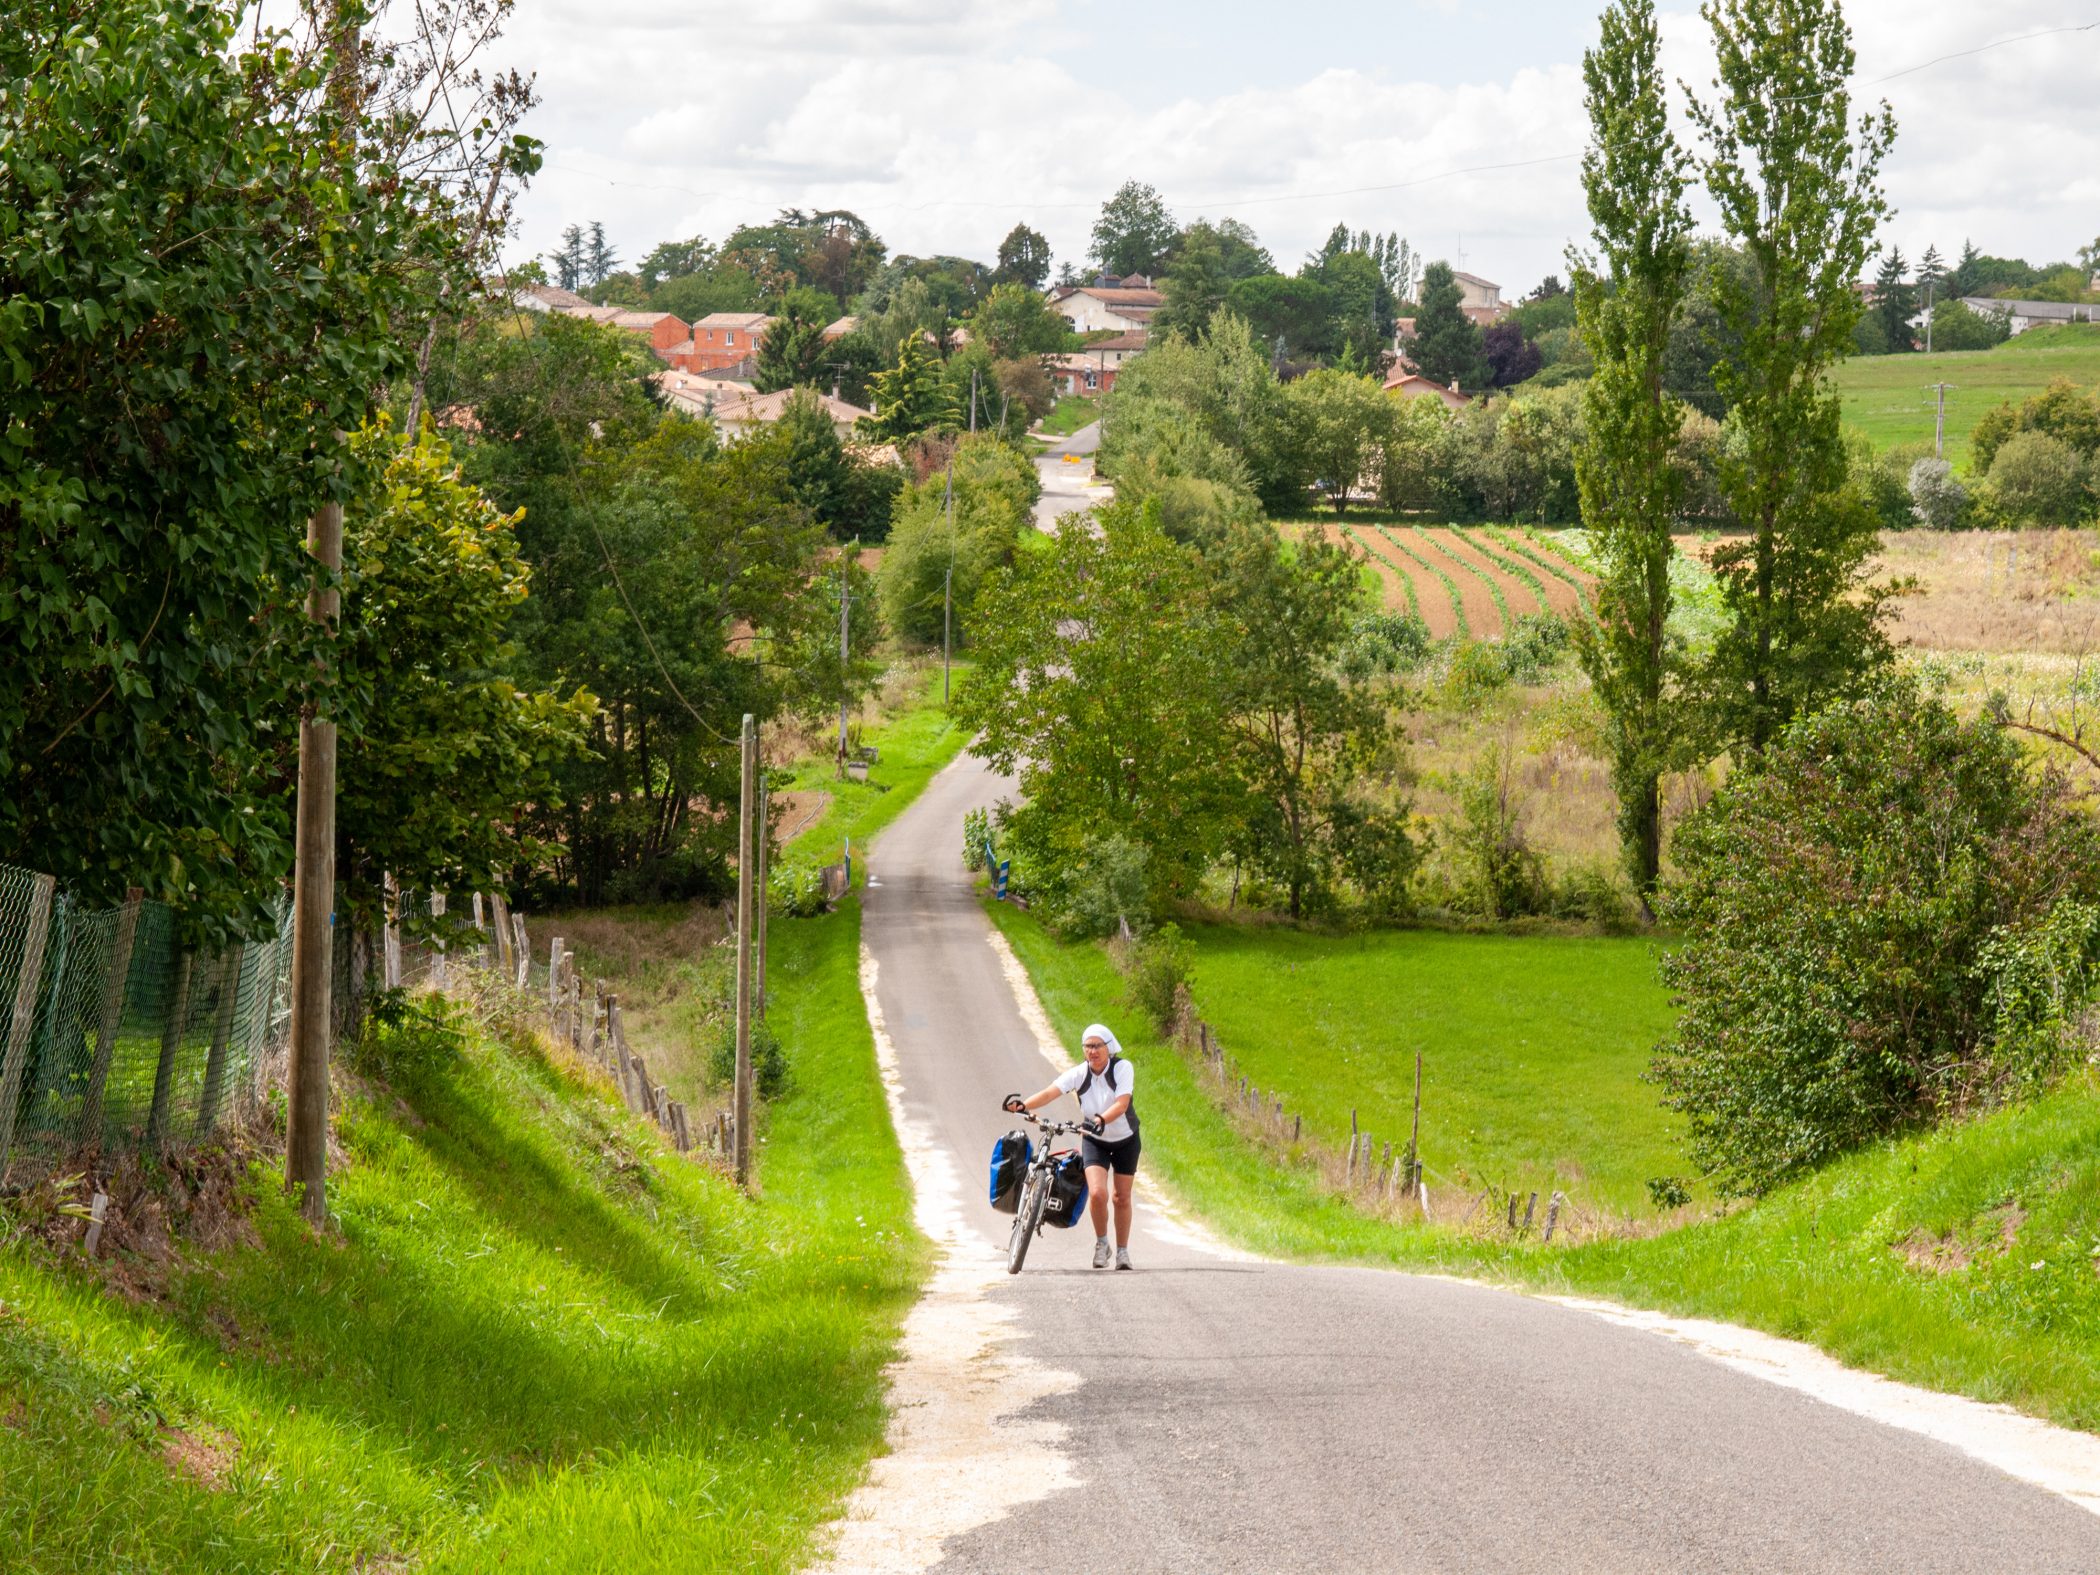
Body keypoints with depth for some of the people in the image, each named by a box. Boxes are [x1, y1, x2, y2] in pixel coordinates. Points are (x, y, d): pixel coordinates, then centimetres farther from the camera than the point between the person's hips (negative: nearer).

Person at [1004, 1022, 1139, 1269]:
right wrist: (1022, 1105, -48)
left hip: (1125, 1139, -1)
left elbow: (1122, 1104, -34)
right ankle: (1101, 1243, 5)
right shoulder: (1079, 1073, -17)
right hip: (1094, 1141, 1)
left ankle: (1122, 1251, 23)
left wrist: (1101, 1120, -54)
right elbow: (1050, 1093, -30)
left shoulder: (1123, 1068, -22)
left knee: (1122, 1198, 5)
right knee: (1097, 1193, -18)